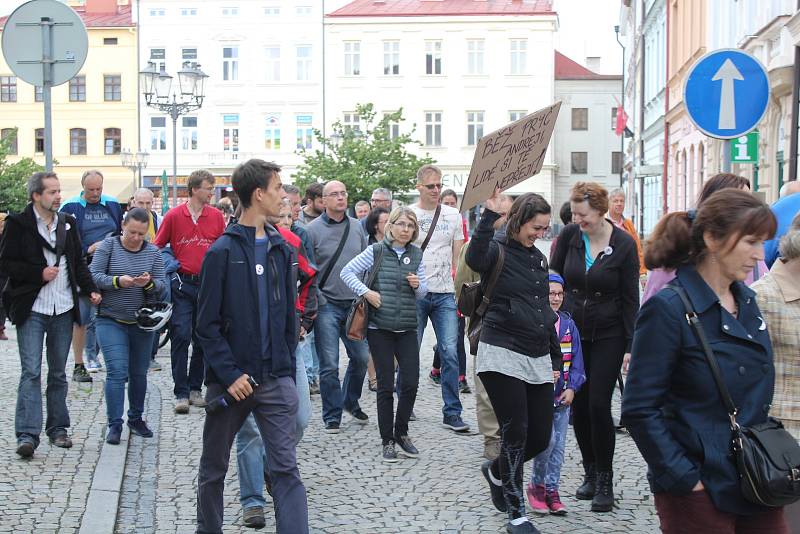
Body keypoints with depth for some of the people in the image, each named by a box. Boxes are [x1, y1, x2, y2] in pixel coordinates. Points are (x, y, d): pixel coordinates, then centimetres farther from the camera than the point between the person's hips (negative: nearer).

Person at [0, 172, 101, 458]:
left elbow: (79, 262, 15)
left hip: (63, 309, 5)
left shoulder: (67, 223, 10)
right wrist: (39, 273, -16)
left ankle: (57, 428, 21)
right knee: (31, 372, -8)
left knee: (58, 372, 12)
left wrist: (91, 289, 1)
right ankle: (27, 434, -10)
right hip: (32, 310, -5)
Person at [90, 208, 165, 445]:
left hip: (142, 323, 3)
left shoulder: (153, 252, 4)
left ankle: (136, 418, 27)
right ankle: (115, 424, -4)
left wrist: (148, 283, -20)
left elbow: (161, 285, 2)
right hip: (111, 321, -3)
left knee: (139, 373, 11)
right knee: (117, 372, -11)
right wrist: (117, 281, -24)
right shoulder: (108, 246, -2)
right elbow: (94, 276, -8)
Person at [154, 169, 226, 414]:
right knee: (181, 336, -6)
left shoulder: (216, 216, 5)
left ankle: (195, 388, 20)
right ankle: (181, 393, -1)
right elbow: (157, 247, 5)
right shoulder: (174, 215, -1)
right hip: (182, 285, -2)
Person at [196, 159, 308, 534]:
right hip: (230, 380, -3)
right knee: (214, 467, 14)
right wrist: (230, 374, -16)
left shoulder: (282, 249, 7)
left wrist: (286, 368, 7)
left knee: (286, 469, -5)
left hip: (276, 379, 3)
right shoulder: (222, 252, -8)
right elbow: (207, 325, -9)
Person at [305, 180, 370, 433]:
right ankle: (332, 416, 9)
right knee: (329, 364, -3)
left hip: (354, 304, 4)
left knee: (361, 357, 7)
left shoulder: (357, 228, 9)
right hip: (327, 305, -4)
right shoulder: (313, 230, -5)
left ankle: (351, 402, 31)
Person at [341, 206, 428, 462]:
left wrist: (418, 285, -10)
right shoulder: (376, 251, -3)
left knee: (411, 382, -1)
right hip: (379, 327, -3)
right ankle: (387, 440, 11)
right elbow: (347, 271, -2)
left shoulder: (416, 254, 8)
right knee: (386, 385, 1)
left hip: (407, 327, 3)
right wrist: (366, 291, -13)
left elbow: (422, 292, 12)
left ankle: (401, 432, 19)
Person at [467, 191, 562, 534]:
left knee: (541, 437, 5)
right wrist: (489, 215, -36)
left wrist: (555, 357, 22)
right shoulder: (498, 252, -6)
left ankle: (496, 471, 35)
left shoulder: (538, 258, 16)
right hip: (503, 355, -7)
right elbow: (475, 259, -33)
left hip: (537, 358, 7)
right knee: (515, 435, -6)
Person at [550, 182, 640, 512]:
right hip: (573, 332, 3)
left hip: (608, 336, -3)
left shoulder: (624, 245, -11)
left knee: (599, 405, -8)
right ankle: (590, 472, 22)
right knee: (578, 405, 5)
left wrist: (631, 345, -8)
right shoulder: (569, 236, -3)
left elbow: (630, 298, -6)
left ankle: (605, 481, 4)